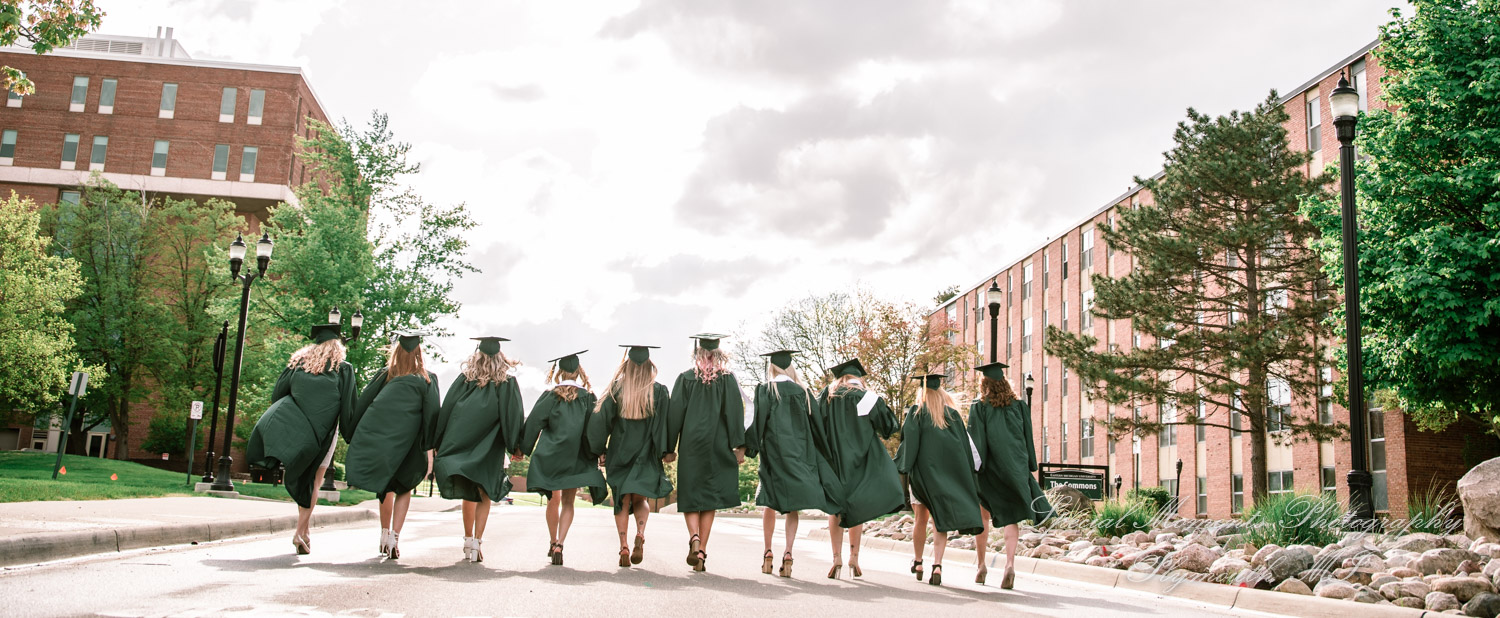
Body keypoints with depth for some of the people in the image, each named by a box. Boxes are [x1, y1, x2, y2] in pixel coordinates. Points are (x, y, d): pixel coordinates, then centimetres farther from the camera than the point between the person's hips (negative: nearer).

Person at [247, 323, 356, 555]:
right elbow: (348, 408, -3)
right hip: (322, 433, -2)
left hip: (291, 427, 2)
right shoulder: (343, 370, -1)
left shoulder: (298, 364, 8)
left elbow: (276, 395, 10)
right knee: (312, 482, 7)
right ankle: (301, 532, 3)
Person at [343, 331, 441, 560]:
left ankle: (385, 534, 23)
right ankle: (394, 537, -2)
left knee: (385, 487, 22)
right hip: (407, 442, -2)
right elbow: (431, 414, -1)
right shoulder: (427, 379, 7)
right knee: (403, 488, 13)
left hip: (375, 438, 2)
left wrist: (351, 437, 14)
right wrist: (429, 448, -2)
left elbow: (361, 405, 10)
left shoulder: (384, 375, 12)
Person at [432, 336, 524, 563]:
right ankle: (476, 541, -7)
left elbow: (446, 409, 4)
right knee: (484, 495, 4)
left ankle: (468, 539, 18)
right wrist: (516, 446, 0)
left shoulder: (465, 378, 5)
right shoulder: (508, 383, 1)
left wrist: (439, 443, 8)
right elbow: (513, 417, -4)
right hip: (490, 448, -2)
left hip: (461, 444, 2)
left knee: (469, 494, 15)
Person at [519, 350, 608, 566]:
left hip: (550, 456, 0)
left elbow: (533, 424, -1)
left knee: (553, 499, 10)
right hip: (575, 458, 0)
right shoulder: (588, 398, 1)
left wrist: (522, 449, 6)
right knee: (568, 502, 6)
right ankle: (559, 544, -8)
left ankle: (553, 543, 15)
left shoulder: (549, 397, 0)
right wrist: (597, 453, 5)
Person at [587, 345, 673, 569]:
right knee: (640, 499, 14)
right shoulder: (658, 391, -3)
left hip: (619, 452, 0)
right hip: (646, 455, 0)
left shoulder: (617, 389, -2)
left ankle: (623, 546, -4)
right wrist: (664, 452, -4)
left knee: (622, 502, 9)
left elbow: (601, 419, -6)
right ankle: (640, 534, -13)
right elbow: (663, 424, -8)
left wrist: (600, 450, 1)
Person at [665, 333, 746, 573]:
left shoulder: (686, 378, 2)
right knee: (710, 497, 7)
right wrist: (739, 445, -5)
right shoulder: (727, 378, 2)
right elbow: (735, 412, -5)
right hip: (718, 446, 1)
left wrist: (670, 448, 5)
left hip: (691, 445, -1)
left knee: (690, 496, 8)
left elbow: (675, 414, 0)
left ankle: (694, 536, -18)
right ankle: (702, 552, 3)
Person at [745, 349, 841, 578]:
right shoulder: (803, 393, 8)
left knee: (771, 503, 9)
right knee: (793, 507, 3)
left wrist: (748, 448, -3)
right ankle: (788, 553, -9)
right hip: (800, 454, 2)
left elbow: (757, 421, -9)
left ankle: (768, 553, 7)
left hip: (774, 453, -2)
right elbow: (819, 422, 8)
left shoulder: (765, 390, -1)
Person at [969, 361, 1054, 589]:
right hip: (1015, 467, 2)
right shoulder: (1019, 405, 6)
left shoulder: (979, 407, -4)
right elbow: (1028, 438, 8)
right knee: (1011, 515, 2)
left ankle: (982, 566, 16)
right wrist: (1031, 468, 14)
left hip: (989, 468, -1)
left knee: (983, 516, 12)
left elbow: (975, 441, -9)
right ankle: (1010, 563, -16)